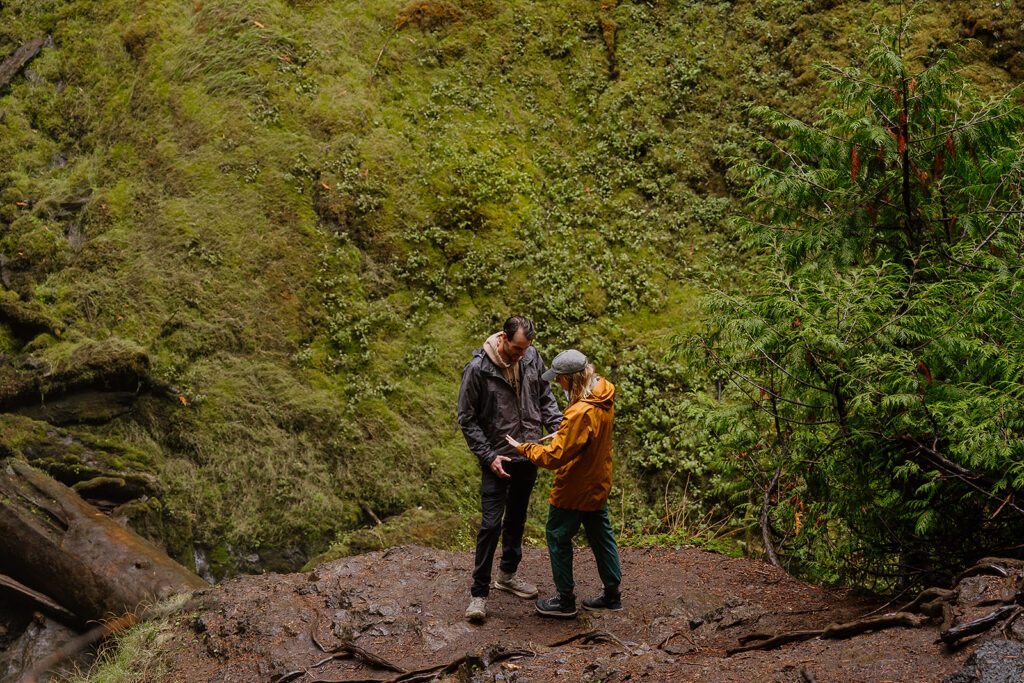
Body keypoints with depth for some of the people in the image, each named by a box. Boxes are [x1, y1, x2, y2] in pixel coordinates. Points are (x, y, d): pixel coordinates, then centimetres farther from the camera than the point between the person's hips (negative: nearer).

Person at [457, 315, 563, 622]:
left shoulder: (532, 358, -3)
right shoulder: (477, 369, -17)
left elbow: (546, 398, 11)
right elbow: (467, 419, -10)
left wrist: (559, 429, -4)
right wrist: (488, 456, -16)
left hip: (528, 456, 5)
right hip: (497, 458, -5)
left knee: (517, 518, 19)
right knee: (491, 524, -8)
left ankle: (507, 573, 36)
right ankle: (479, 592, 2)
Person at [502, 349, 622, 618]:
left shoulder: (580, 413, -32)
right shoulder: (604, 398, -4)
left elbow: (554, 457, -28)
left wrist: (522, 447, -15)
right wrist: (561, 435, 7)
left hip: (574, 488, -9)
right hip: (598, 483, 9)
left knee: (558, 537, 8)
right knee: (600, 534, 19)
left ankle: (566, 599, 19)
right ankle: (612, 594, 30)